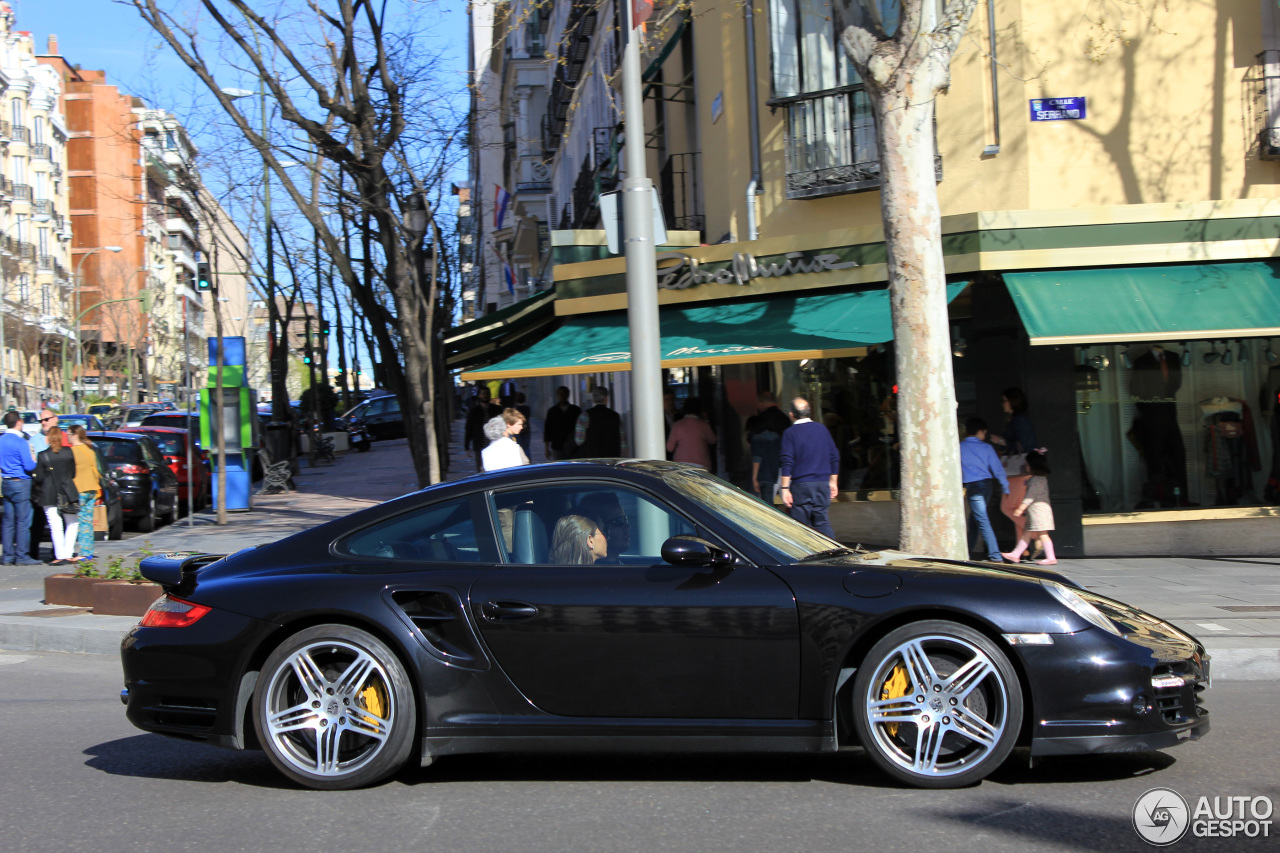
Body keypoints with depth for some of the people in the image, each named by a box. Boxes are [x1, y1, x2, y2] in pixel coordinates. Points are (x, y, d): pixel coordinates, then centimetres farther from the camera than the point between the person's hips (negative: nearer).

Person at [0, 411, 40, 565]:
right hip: (20, 484, -8)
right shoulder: (20, 442, -14)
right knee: (23, 522, -4)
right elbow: (29, 466, -16)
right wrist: (35, 461, 3)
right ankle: (21, 556, -5)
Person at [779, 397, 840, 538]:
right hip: (823, 484, 4)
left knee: (800, 526, 2)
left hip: (801, 485, -4)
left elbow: (787, 462, -10)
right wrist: (833, 482, 20)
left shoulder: (790, 433, -4)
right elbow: (834, 457, 12)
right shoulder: (822, 429, 9)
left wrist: (785, 488, -9)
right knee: (823, 523, 5)